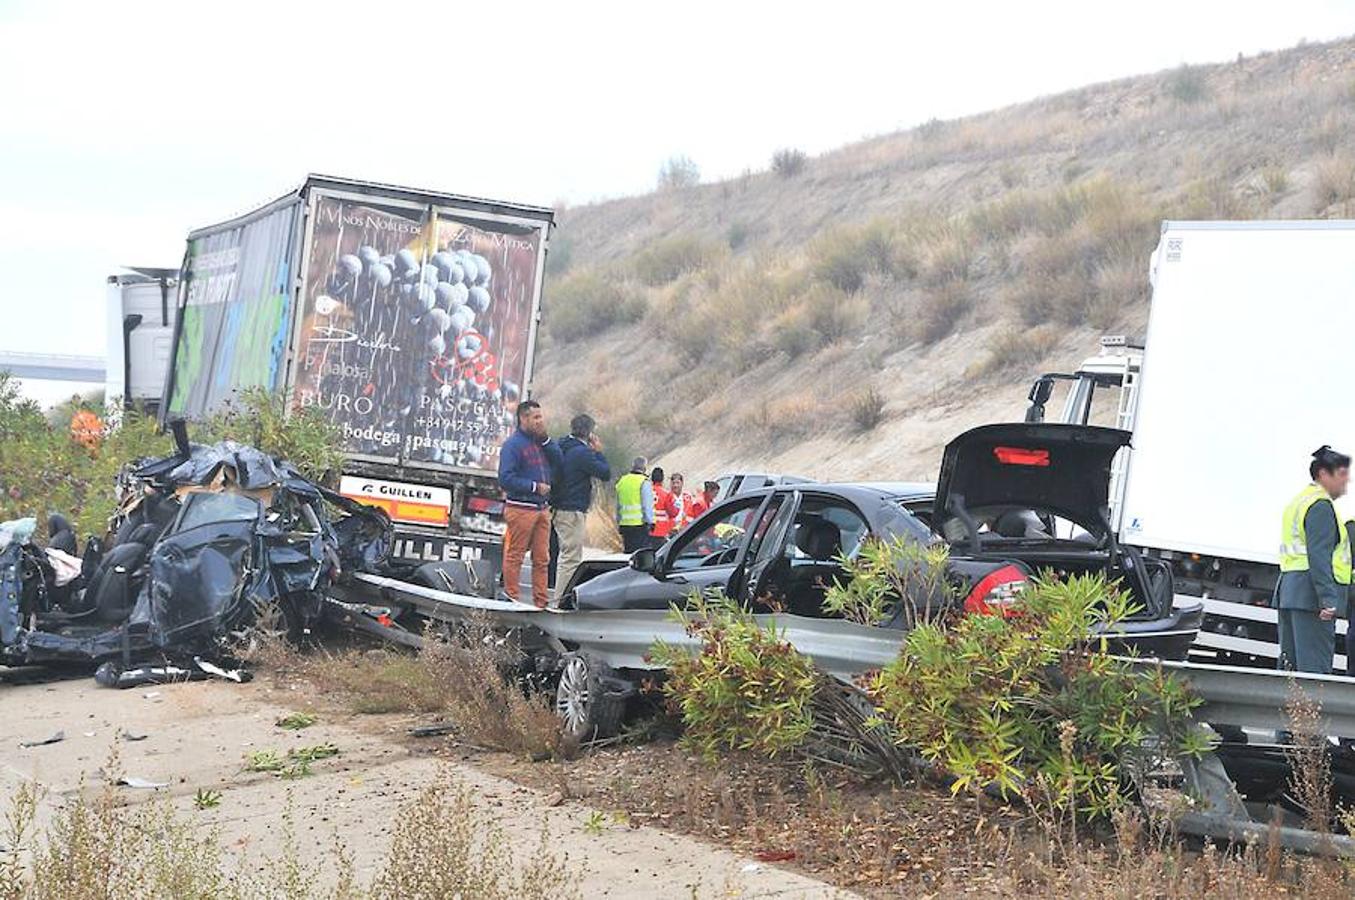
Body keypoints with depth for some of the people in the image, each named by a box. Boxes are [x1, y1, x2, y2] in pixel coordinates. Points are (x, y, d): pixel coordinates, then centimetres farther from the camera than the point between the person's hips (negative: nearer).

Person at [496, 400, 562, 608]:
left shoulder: (541, 441, 13)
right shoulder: (513, 444, -8)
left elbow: (559, 464, 4)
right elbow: (505, 479, -15)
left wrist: (545, 439, -3)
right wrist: (535, 487, -15)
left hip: (542, 508, 7)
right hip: (520, 509, -7)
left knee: (542, 558, 8)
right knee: (515, 556, 0)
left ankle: (542, 601, 12)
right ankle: (511, 597, 7)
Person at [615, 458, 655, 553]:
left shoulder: (622, 482, 14)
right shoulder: (644, 483, -8)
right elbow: (648, 505, -11)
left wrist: (619, 522, 25)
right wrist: (650, 522, -5)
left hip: (624, 523, 7)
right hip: (640, 524, -7)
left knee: (628, 552, 11)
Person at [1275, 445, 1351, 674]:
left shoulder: (1298, 502, 22)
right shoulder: (1321, 505, -9)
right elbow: (1319, 556, -19)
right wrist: (1328, 599, -25)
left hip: (1288, 589, 10)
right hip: (1310, 594, -10)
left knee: (1289, 666, 10)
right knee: (1315, 669, -14)